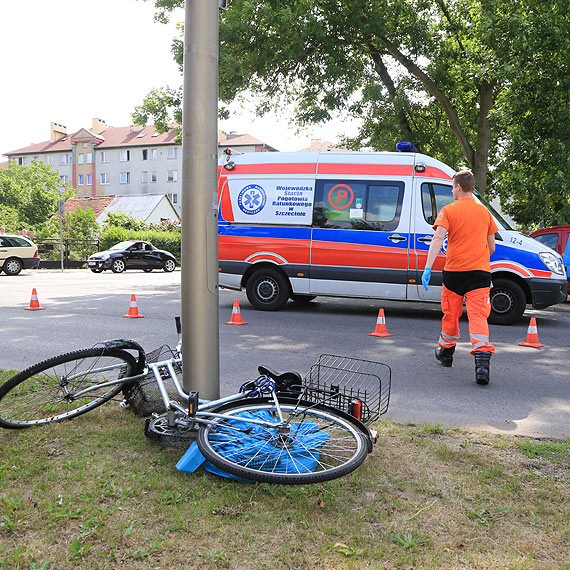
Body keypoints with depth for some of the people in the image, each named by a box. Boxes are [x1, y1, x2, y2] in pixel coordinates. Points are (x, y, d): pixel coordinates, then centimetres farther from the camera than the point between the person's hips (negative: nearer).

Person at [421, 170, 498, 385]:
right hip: (480, 271, 2)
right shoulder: (485, 212, 12)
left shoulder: (448, 211, 1)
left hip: (454, 270, -1)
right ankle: (482, 360, -22)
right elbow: (491, 246, 17)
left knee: (451, 313, 15)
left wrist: (428, 267, -18)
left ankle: (446, 351, 33)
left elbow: (438, 239, -13)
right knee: (478, 315, -6)